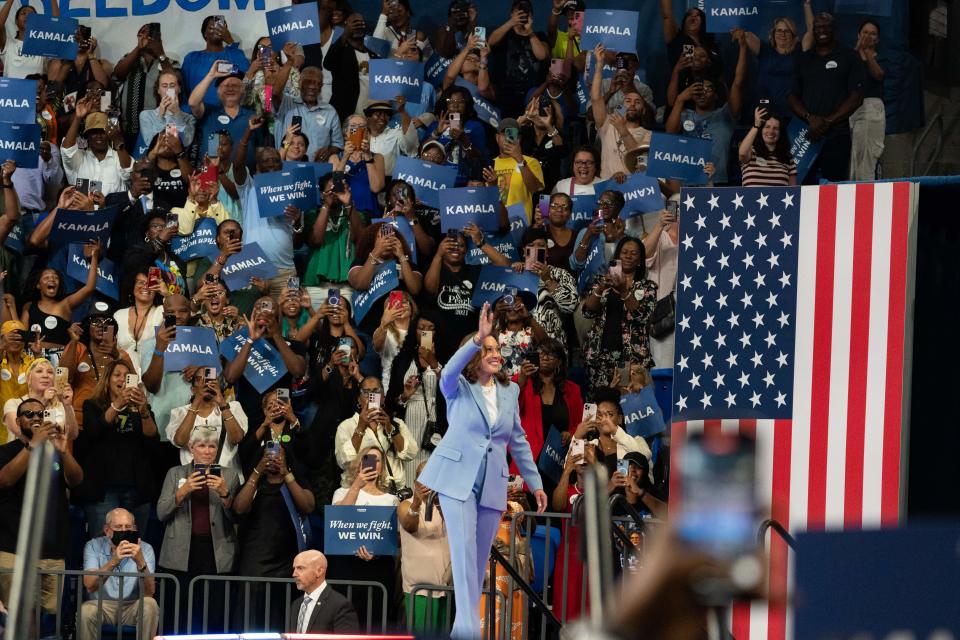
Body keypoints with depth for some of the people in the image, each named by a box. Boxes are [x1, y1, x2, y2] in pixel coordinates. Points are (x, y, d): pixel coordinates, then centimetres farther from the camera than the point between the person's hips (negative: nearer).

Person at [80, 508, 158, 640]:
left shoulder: (145, 549, -4)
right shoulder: (94, 546, -5)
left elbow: (149, 592, -16)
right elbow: (90, 586, -21)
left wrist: (141, 563, -33)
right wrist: (113, 561, -34)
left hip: (133, 606, 1)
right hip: (102, 604, -1)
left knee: (150, 605, -29)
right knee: (85, 610, -32)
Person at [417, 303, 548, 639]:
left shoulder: (509, 392, 11)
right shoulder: (459, 388, -1)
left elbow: (518, 441, 18)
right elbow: (448, 371, -26)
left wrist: (535, 483, 16)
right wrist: (478, 338, -38)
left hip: (492, 483, 4)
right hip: (458, 476, -4)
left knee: (480, 557, 6)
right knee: (464, 550, -16)